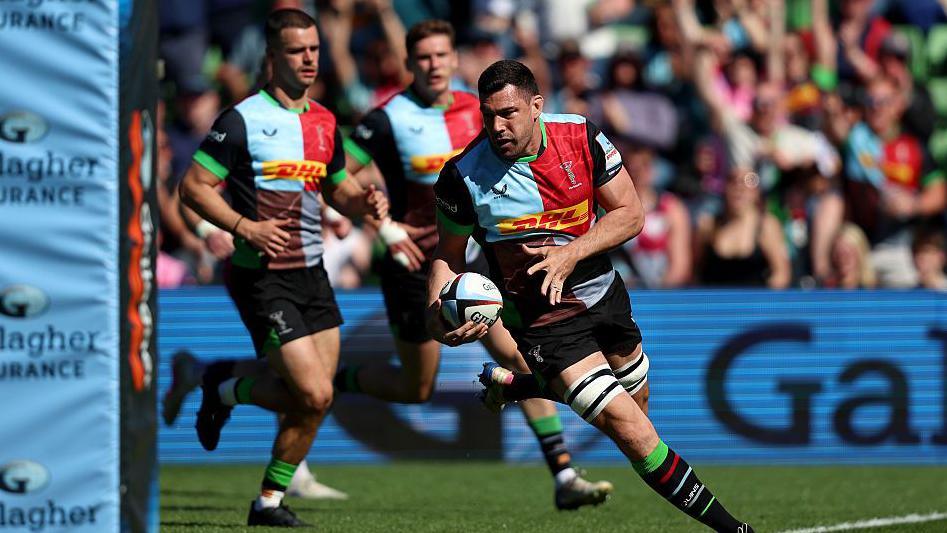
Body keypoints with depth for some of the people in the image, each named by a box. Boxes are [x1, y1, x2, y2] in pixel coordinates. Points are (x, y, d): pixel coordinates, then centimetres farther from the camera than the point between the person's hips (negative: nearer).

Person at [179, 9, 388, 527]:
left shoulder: (324, 123, 11)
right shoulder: (242, 120, -11)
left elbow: (337, 189, 23)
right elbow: (194, 187, -10)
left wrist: (364, 202, 1)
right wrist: (245, 227, -21)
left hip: (311, 271, 7)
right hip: (262, 276, -7)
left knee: (313, 397, 4)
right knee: (314, 394, -13)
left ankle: (269, 502, 21)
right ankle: (224, 390, 14)